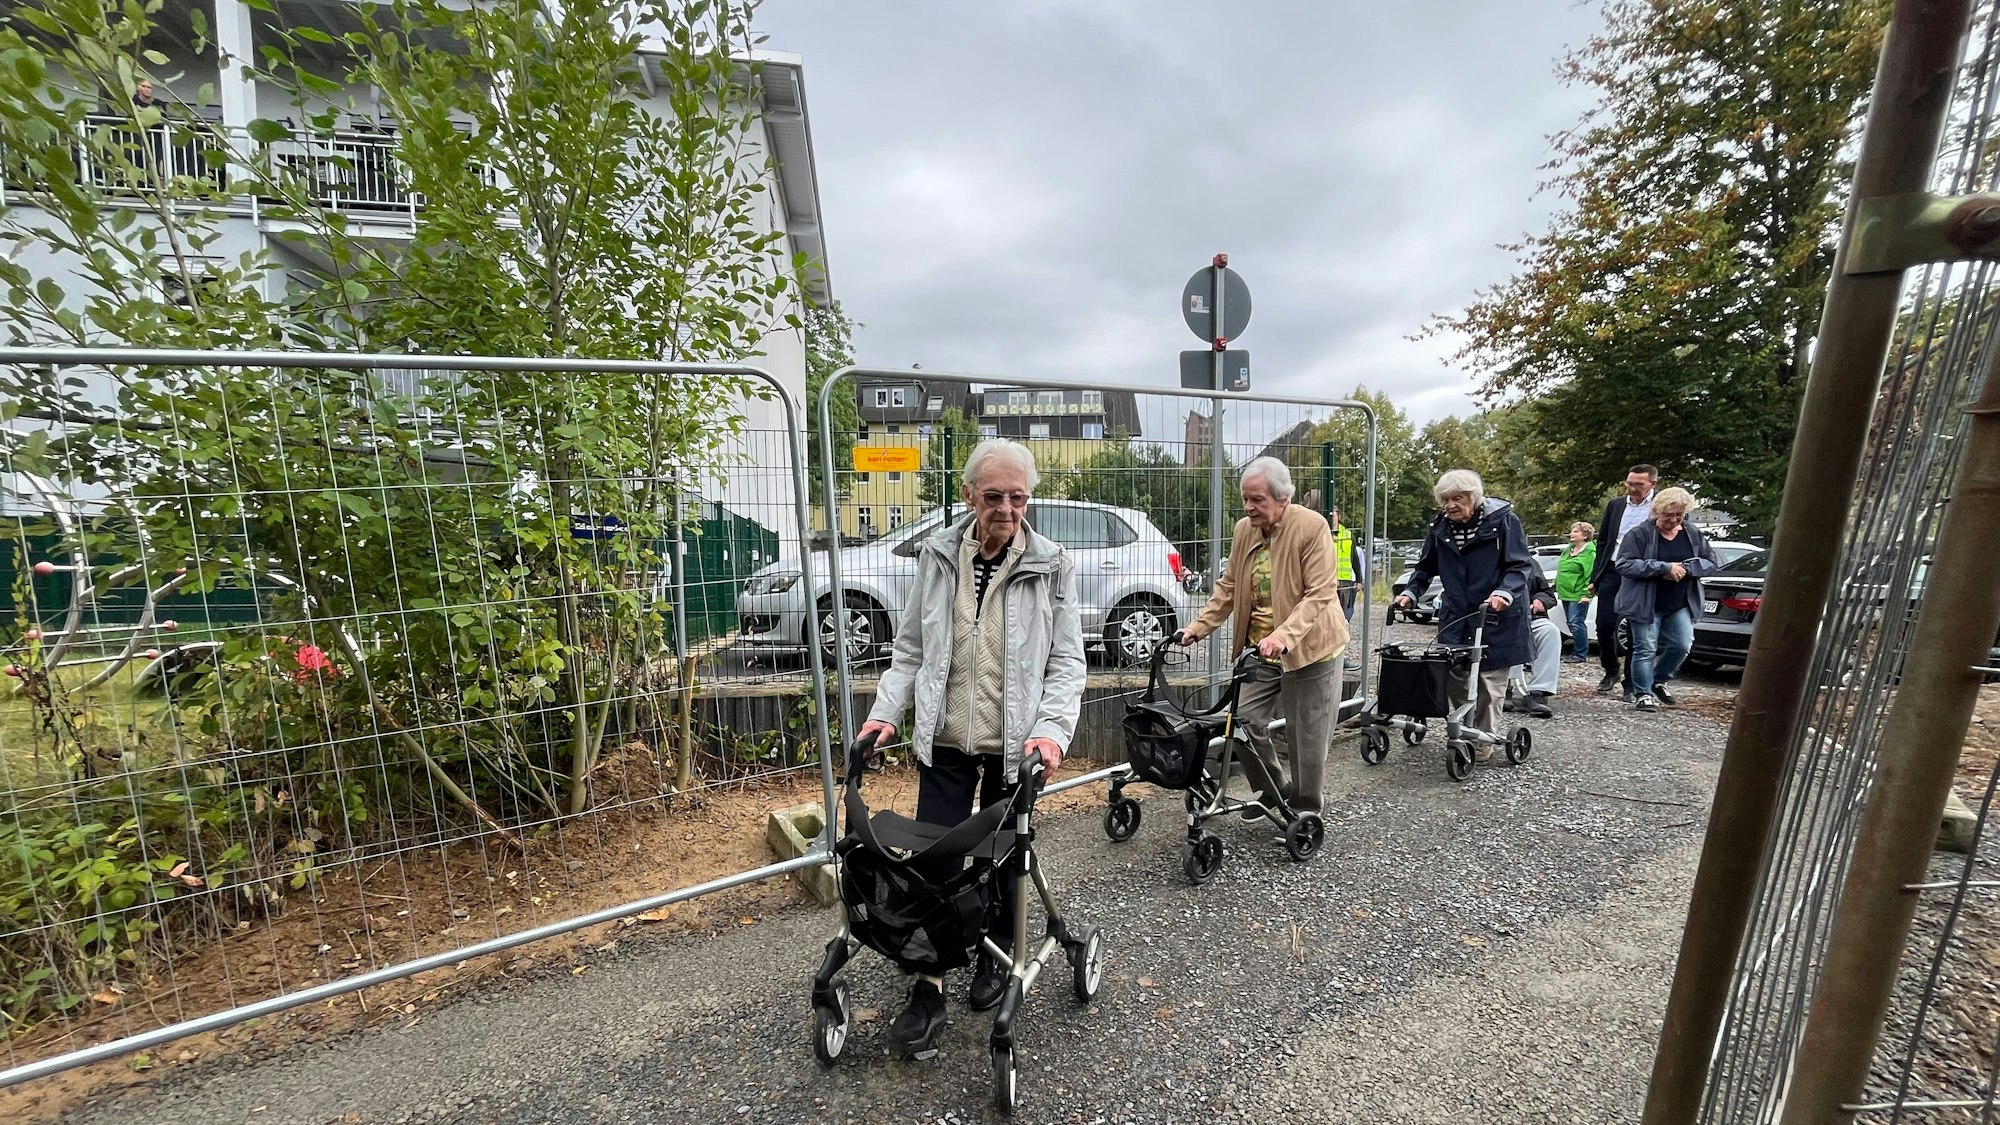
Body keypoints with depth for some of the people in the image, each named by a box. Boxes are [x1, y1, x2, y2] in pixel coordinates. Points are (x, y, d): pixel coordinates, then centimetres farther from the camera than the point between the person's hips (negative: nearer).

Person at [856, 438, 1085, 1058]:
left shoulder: (1051, 565, -8)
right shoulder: (938, 555, -3)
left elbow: (1067, 660, -6)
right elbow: (911, 649, 5)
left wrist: (1052, 728, -19)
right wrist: (885, 711, -5)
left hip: (1014, 744, -1)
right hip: (945, 741, 1)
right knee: (934, 859, 4)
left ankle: (994, 958, 44)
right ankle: (928, 990, 25)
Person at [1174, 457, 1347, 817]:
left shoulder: (1312, 527, -17)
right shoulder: (1244, 529, 0)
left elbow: (1319, 595, -21)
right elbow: (1228, 587, 7)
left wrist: (1283, 636, -33)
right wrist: (1198, 626, -4)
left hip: (1309, 648, -5)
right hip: (1258, 647, 5)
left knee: (1307, 736, 6)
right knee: (1246, 720, 3)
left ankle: (1304, 809, 28)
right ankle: (1270, 790, 28)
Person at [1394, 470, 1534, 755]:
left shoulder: (1503, 520, -9)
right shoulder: (1441, 527, 4)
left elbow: (1522, 565, -10)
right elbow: (1426, 567, 13)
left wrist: (1505, 593, -27)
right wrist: (1410, 592, -2)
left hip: (1496, 617, -3)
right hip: (1455, 618, 4)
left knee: (1489, 680, 2)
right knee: (1455, 678, 0)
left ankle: (1485, 740, 17)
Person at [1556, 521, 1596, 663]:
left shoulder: (1589, 552, -10)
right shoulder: (1567, 550, 15)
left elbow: (1591, 574, -15)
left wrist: (1586, 594, -19)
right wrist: (1557, 586, 21)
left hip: (1578, 596, -8)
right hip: (1566, 594, 9)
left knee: (1576, 624, -9)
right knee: (1572, 624, 13)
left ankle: (1581, 655, -2)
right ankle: (1576, 652, 21)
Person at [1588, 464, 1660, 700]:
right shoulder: (1615, 505, 10)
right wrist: (1595, 577, 10)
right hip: (1612, 573, 3)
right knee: (1604, 626, 2)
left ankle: (1631, 685, 13)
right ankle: (1611, 671, 24)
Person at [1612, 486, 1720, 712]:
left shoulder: (1694, 534, 7)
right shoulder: (1639, 534, -10)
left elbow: (1712, 562, 7)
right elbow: (1624, 565, -17)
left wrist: (1686, 568, -13)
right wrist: (1665, 567, -22)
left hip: (1680, 605, 5)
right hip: (1646, 605, -5)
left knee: (1682, 645, 1)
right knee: (1645, 649, -1)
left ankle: (1658, 681, 25)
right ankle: (1644, 694, 10)